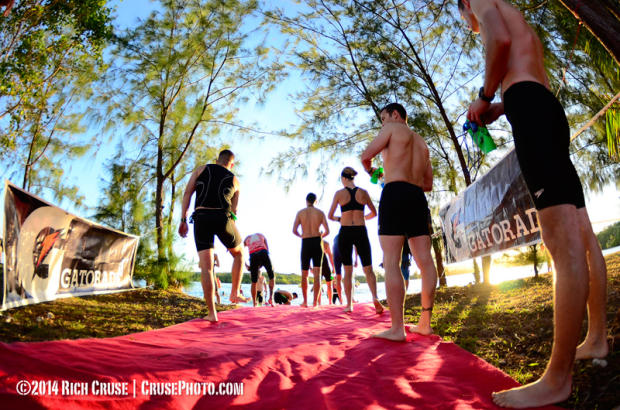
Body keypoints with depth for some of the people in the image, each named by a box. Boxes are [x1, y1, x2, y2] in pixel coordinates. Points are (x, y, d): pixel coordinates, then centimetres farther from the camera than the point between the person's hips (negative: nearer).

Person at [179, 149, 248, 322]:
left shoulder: (201, 169, 18)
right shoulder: (234, 180, 18)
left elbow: (187, 193, 6)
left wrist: (183, 220, 5)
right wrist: (230, 236, 23)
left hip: (201, 218, 1)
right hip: (223, 218, 0)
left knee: (206, 267, 0)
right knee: (239, 253, 25)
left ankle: (212, 313, -2)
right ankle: (235, 293, 20)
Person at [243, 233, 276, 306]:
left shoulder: (247, 239, 32)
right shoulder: (261, 235, 31)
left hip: (253, 256, 1)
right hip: (263, 253, -1)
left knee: (254, 282, 10)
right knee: (272, 276, 13)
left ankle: (254, 304, 8)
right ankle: (271, 296, -6)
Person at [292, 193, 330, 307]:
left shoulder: (300, 213, 3)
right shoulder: (320, 213, 4)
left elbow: (294, 230, -5)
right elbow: (327, 231, -2)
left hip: (305, 243, 0)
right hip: (317, 243, 0)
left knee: (304, 274, 13)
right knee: (317, 274, 0)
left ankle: (305, 301, 14)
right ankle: (315, 302, -6)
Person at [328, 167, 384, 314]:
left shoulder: (339, 193, -1)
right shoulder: (363, 192, 5)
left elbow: (330, 216, 4)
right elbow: (374, 213, 14)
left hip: (345, 233, -1)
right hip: (361, 232, 1)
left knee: (348, 271, 8)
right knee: (368, 269, 5)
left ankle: (349, 305, 8)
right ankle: (375, 297, -17)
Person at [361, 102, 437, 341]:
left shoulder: (393, 128, 8)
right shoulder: (421, 143, 28)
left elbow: (366, 155, -4)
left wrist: (369, 170, 17)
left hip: (395, 194, -8)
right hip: (418, 198, 8)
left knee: (391, 261, -11)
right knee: (424, 261, 3)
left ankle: (397, 328, -14)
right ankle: (425, 323, 6)